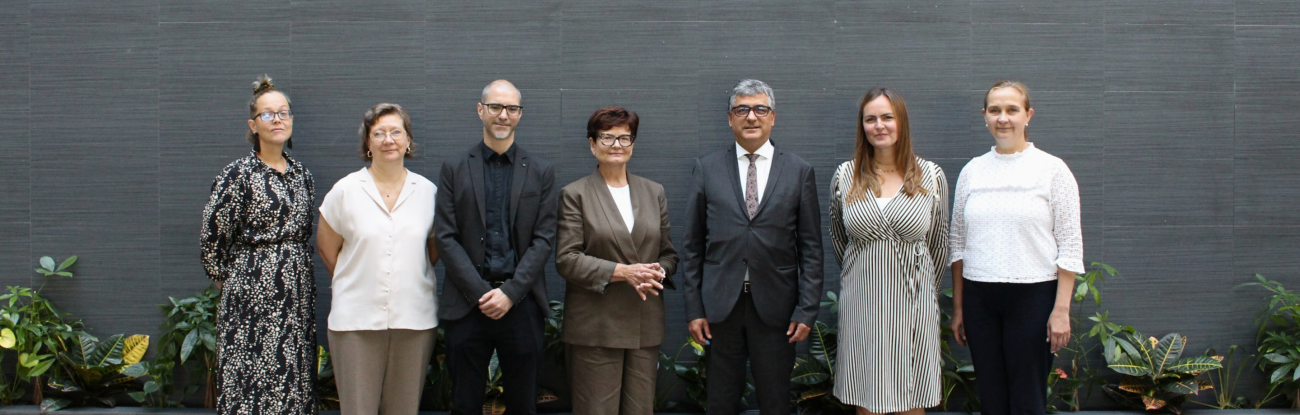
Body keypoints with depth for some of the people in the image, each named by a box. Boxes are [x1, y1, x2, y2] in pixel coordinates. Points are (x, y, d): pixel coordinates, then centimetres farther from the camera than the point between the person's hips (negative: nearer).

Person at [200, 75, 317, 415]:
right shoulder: (239, 174, -6)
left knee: (295, 377, 6)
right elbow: (212, 234, -3)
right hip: (253, 289, -5)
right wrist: (223, 278, 5)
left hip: (298, 291, 5)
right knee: (251, 375, -4)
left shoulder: (301, 174, 11)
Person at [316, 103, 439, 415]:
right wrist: (360, 283, 11)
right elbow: (326, 249, 9)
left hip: (414, 319, 1)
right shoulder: (345, 190, 2)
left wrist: (410, 280, 11)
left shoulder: (428, 191, 5)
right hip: (357, 319, -1)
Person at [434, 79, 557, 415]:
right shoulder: (455, 168, 6)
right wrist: (481, 293, -10)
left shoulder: (540, 171, 8)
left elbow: (544, 239, 1)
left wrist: (510, 293, -10)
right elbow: (445, 237, -1)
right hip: (467, 305, 0)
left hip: (520, 304, 1)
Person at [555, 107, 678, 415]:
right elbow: (566, 260, -6)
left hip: (645, 325, 4)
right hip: (595, 328, -4)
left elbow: (669, 253, 15)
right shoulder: (575, 194, 2)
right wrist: (621, 272, -16)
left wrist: (656, 274, -8)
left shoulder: (654, 192, 14)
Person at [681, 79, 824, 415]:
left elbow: (810, 248, 3)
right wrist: (694, 309, 0)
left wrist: (807, 310, -4)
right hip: (720, 306, 1)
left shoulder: (799, 171, 4)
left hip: (775, 308, 0)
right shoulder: (707, 169, 5)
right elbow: (692, 246, 5)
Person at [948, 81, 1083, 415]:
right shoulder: (972, 171, 8)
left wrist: (1061, 309, -10)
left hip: (1033, 296, -3)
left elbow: (1070, 245, -4)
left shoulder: (1052, 169, -1)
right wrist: (958, 308, 9)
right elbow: (957, 243, 11)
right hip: (979, 298, 3)